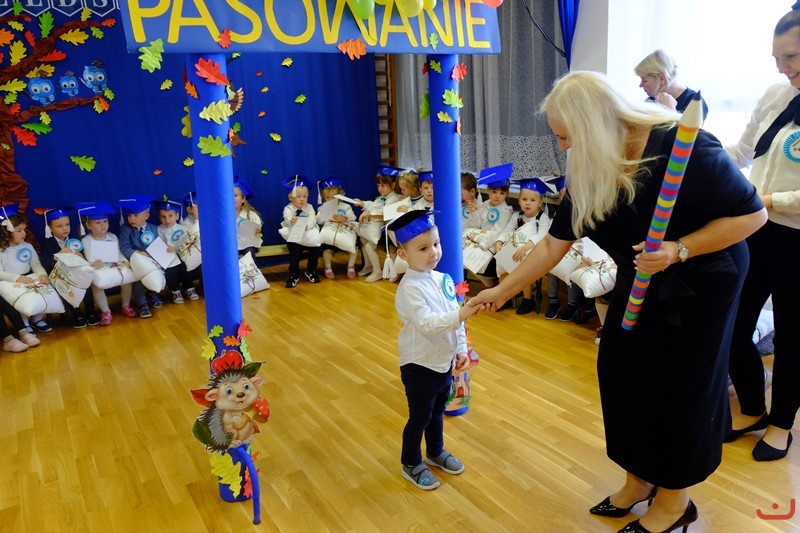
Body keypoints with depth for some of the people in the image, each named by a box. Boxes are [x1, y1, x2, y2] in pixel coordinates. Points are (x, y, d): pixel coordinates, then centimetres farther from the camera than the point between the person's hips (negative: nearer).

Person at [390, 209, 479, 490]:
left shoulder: (443, 279, 0)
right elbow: (427, 324, -34)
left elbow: (455, 318, 7)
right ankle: (411, 465, 32)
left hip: (444, 361, 7)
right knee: (419, 417, 10)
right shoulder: (410, 288, -24)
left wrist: (460, 349, 5)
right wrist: (462, 314, -42)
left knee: (438, 411, 25)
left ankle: (436, 452, 48)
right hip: (420, 366, -7)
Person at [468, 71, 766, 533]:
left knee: (681, 384, 1)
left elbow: (752, 214, -21)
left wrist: (678, 250, -33)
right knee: (622, 372, 5)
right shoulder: (587, 174, -10)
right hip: (642, 281, 6)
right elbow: (554, 243, -5)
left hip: (703, 281, -5)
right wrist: (501, 292, -3)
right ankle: (639, 478, 26)